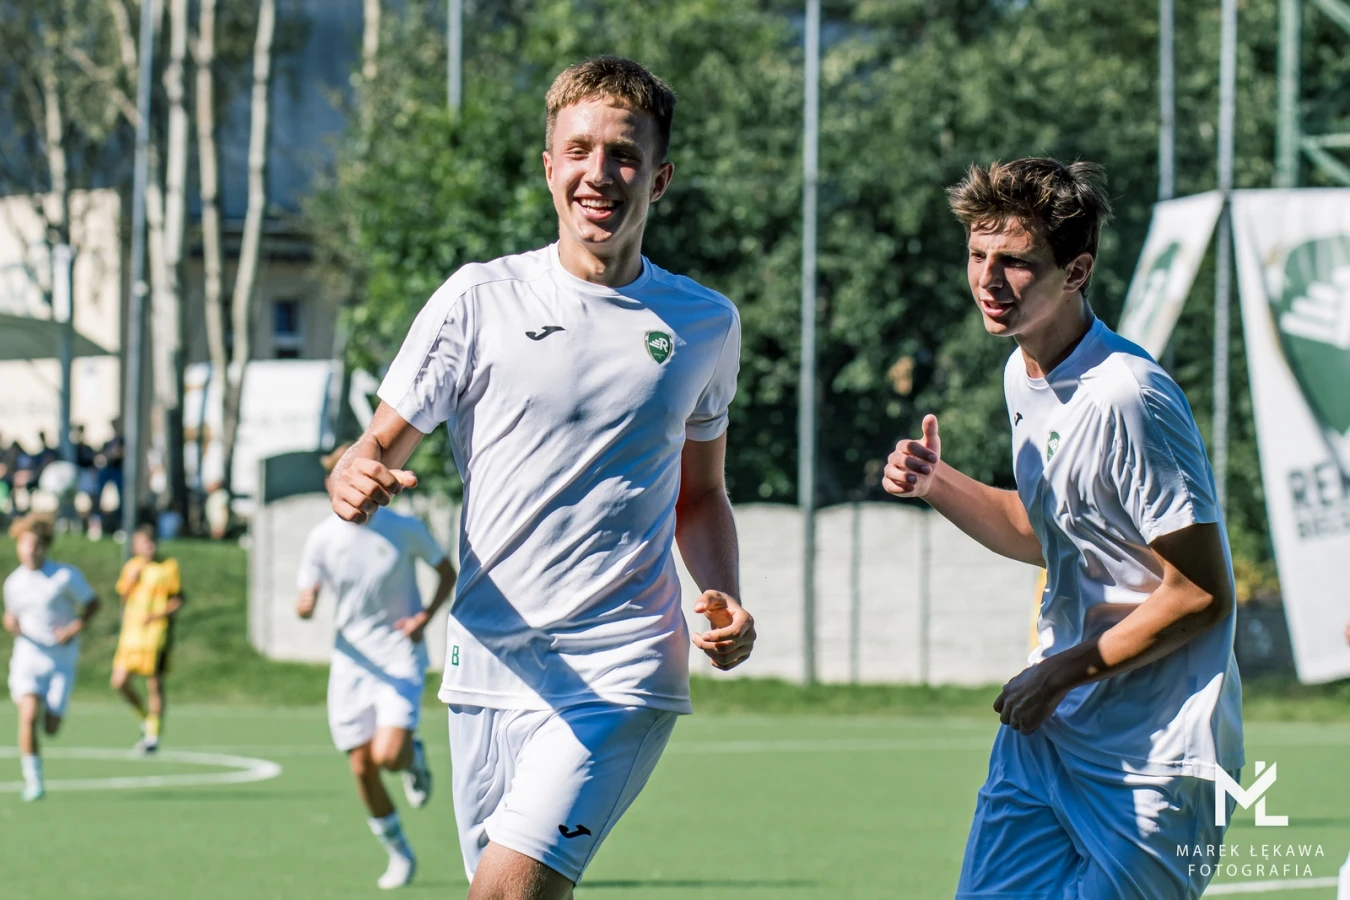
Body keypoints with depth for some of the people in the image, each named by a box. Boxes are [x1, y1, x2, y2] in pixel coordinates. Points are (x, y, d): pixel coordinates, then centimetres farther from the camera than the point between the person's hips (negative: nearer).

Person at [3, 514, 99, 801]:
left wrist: (75, 628, -13)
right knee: (28, 715, -22)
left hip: (61, 661, -1)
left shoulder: (66, 575, -6)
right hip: (28, 656, 1)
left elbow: (92, 603, 3)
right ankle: (33, 780, -13)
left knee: (51, 728, -3)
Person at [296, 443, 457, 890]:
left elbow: (448, 573, 6)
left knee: (388, 755, -20)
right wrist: (306, 605, -27)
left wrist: (426, 616, -12)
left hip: (401, 657, -3)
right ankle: (399, 854, 22)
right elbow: (305, 602, -1)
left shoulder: (405, 530, -7)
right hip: (352, 663, 3)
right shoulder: (322, 538, -2)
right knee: (362, 768, 2)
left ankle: (414, 757, 19)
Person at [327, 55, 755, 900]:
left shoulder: (705, 324, 7)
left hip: (619, 671, -1)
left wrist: (726, 603, 2)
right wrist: (357, 482, -21)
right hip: (490, 664, 2)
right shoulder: (479, 299, 1)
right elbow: (381, 446, 4)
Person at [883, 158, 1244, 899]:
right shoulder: (1024, 376, 7)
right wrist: (935, 484, 7)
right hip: (1044, 729, 8)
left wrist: (1063, 672, -11)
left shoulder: (1127, 400, -21)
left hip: (1151, 758, -8)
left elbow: (1201, 593, -18)